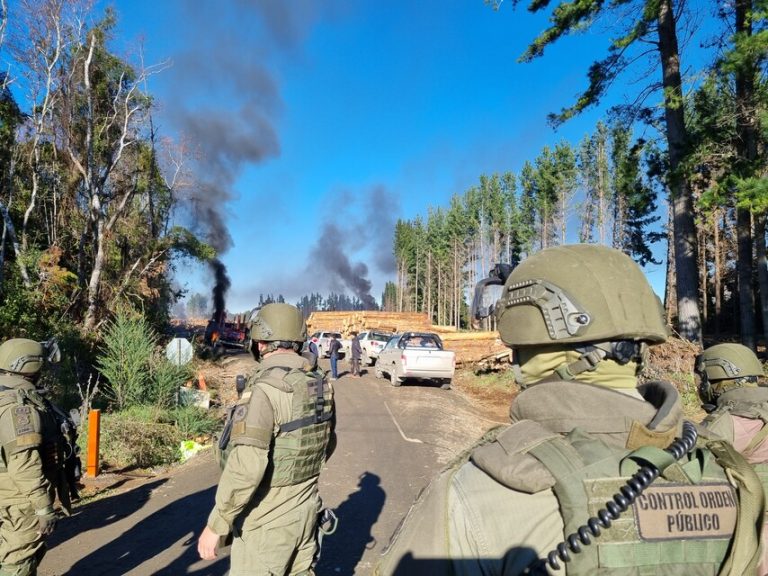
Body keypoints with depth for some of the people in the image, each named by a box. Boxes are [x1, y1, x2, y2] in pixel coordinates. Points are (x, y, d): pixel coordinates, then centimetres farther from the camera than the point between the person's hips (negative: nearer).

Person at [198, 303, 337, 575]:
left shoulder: (264, 388, -24)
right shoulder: (321, 385, 0)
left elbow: (246, 468, -29)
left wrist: (216, 524, -19)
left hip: (267, 521, -7)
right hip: (306, 510, 7)